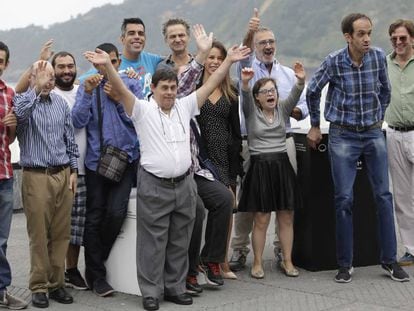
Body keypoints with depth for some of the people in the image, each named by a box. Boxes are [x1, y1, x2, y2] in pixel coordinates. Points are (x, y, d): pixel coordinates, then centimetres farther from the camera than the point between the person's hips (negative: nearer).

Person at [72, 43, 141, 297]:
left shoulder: (131, 86, 7)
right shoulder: (87, 88, 7)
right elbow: (78, 121, -6)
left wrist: (118, 99, -11)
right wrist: (88, 93, -16)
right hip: (96, 160, 1)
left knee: (116, 212, -13)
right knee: (94, 218, 2)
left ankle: (95, 264, 12)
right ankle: (97, 275, 15)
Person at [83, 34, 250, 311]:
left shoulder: (185, 107, 9)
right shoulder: (143, 110, -3)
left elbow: (210, 85, 9)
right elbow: (122, 90, -17)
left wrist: (229, 61, 5)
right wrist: (107, 65, -32)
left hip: (184, 184, 4)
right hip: (154, 186, -4)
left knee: (180, 242, 12)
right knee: (153, 243, 2)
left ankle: (175, 287, 24)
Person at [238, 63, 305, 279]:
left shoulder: (282, 110, 10)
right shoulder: (251, 112, 4)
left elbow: (294, 96, -7)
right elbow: (245, 96, -16)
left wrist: (301, 80, -27)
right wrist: (245, 82, -37)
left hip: (282, 165, 3)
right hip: (260, 166, -3)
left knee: (286, 217, 4)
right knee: (261, 219, -2)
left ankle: (287, 261, 13)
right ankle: (257, 263, 8)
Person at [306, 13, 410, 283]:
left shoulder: (378, 57, -4)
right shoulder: (334, 62, -12)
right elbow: (313, 92, 5)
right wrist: (316, 125, 11)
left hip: (373, 134, 3)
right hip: (343, 136, -2)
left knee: (384, 196, 2)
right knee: (344, 199, -2)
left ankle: (389, 259, 12)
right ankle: (345, 264, 8)